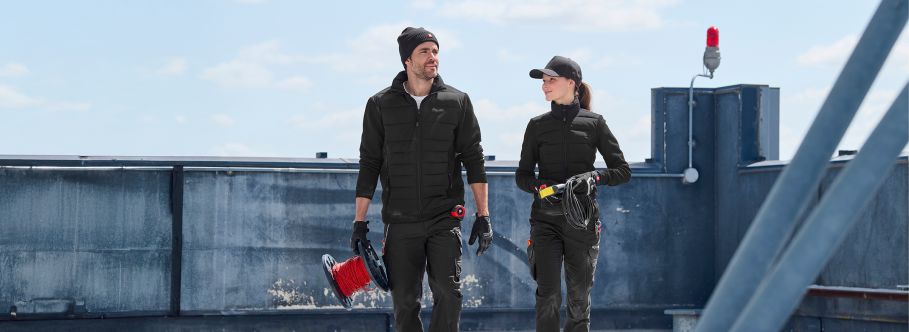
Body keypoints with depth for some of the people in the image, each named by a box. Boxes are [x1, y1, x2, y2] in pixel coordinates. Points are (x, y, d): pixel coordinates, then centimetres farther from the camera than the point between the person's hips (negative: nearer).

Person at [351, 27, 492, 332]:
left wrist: (483, 216, 0)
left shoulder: (457, 102, 4)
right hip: (400, 222, 1)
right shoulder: (381, 105, 5)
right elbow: (369, 164, 8)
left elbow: (474, 158, 6)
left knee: (448, 292, -14)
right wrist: (360, 221, 5)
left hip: (445, 218, -1)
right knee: (404, 301, 3)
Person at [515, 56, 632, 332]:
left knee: (579, 298, 6)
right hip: (546, 219, 0)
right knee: (548, 295, -12)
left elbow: (623, 171, 3)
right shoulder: (537, 126, 7)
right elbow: (522, 175, 10)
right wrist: (539, 185, -13)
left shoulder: (594, 123, 3)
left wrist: (594, 176, -17)